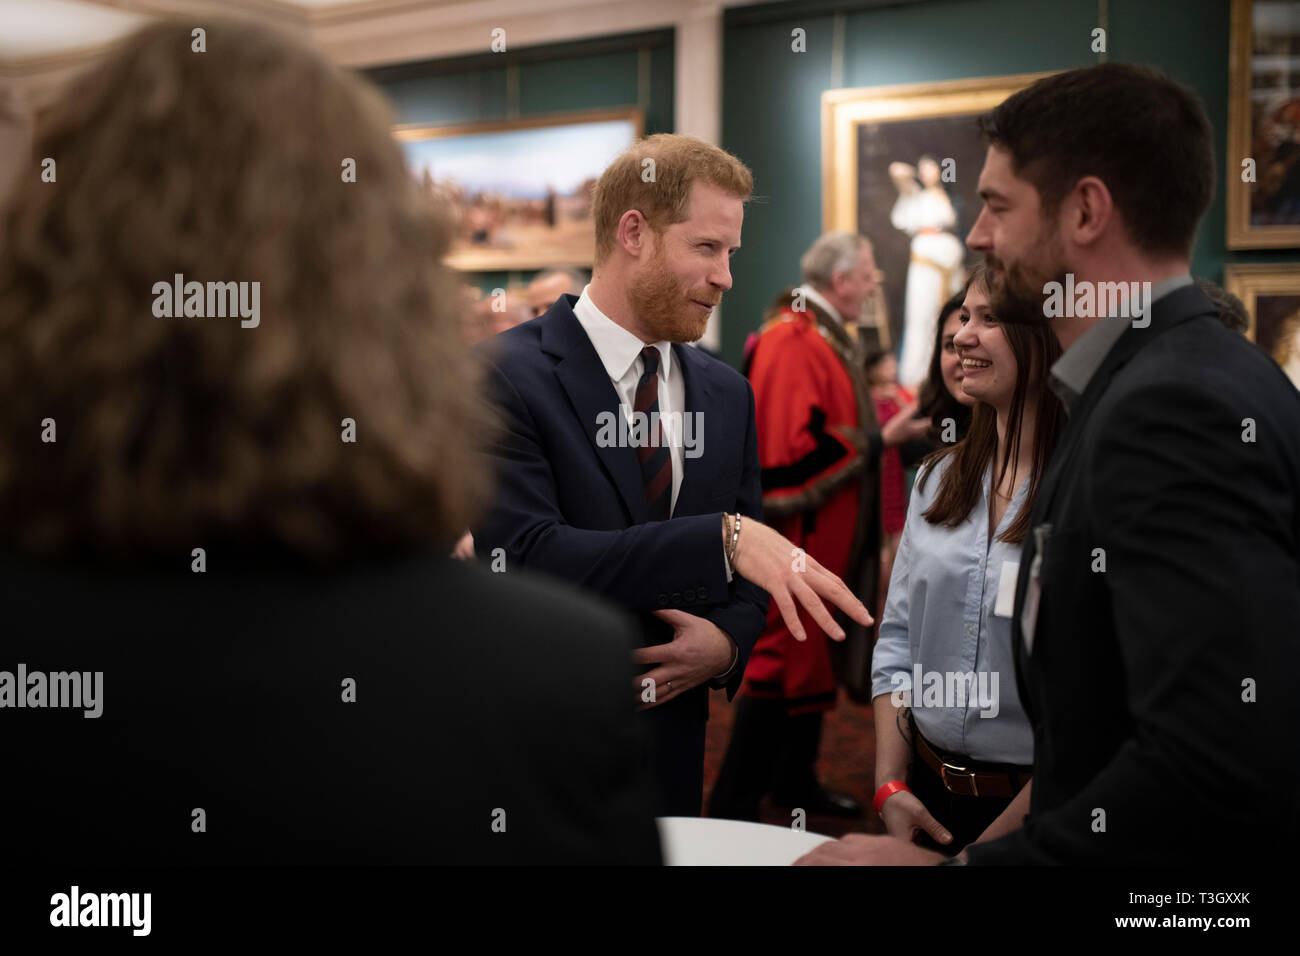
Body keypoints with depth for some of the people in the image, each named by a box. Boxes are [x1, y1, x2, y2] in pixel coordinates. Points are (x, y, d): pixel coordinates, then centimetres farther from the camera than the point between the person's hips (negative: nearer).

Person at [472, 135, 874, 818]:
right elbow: (523, 557, -26)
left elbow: (747, 570, 13)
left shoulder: (728, 395, 6)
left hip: (673, 751, 6)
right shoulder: (505, 376, -14)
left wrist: (728, 640, -10)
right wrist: (724, 536, -31)